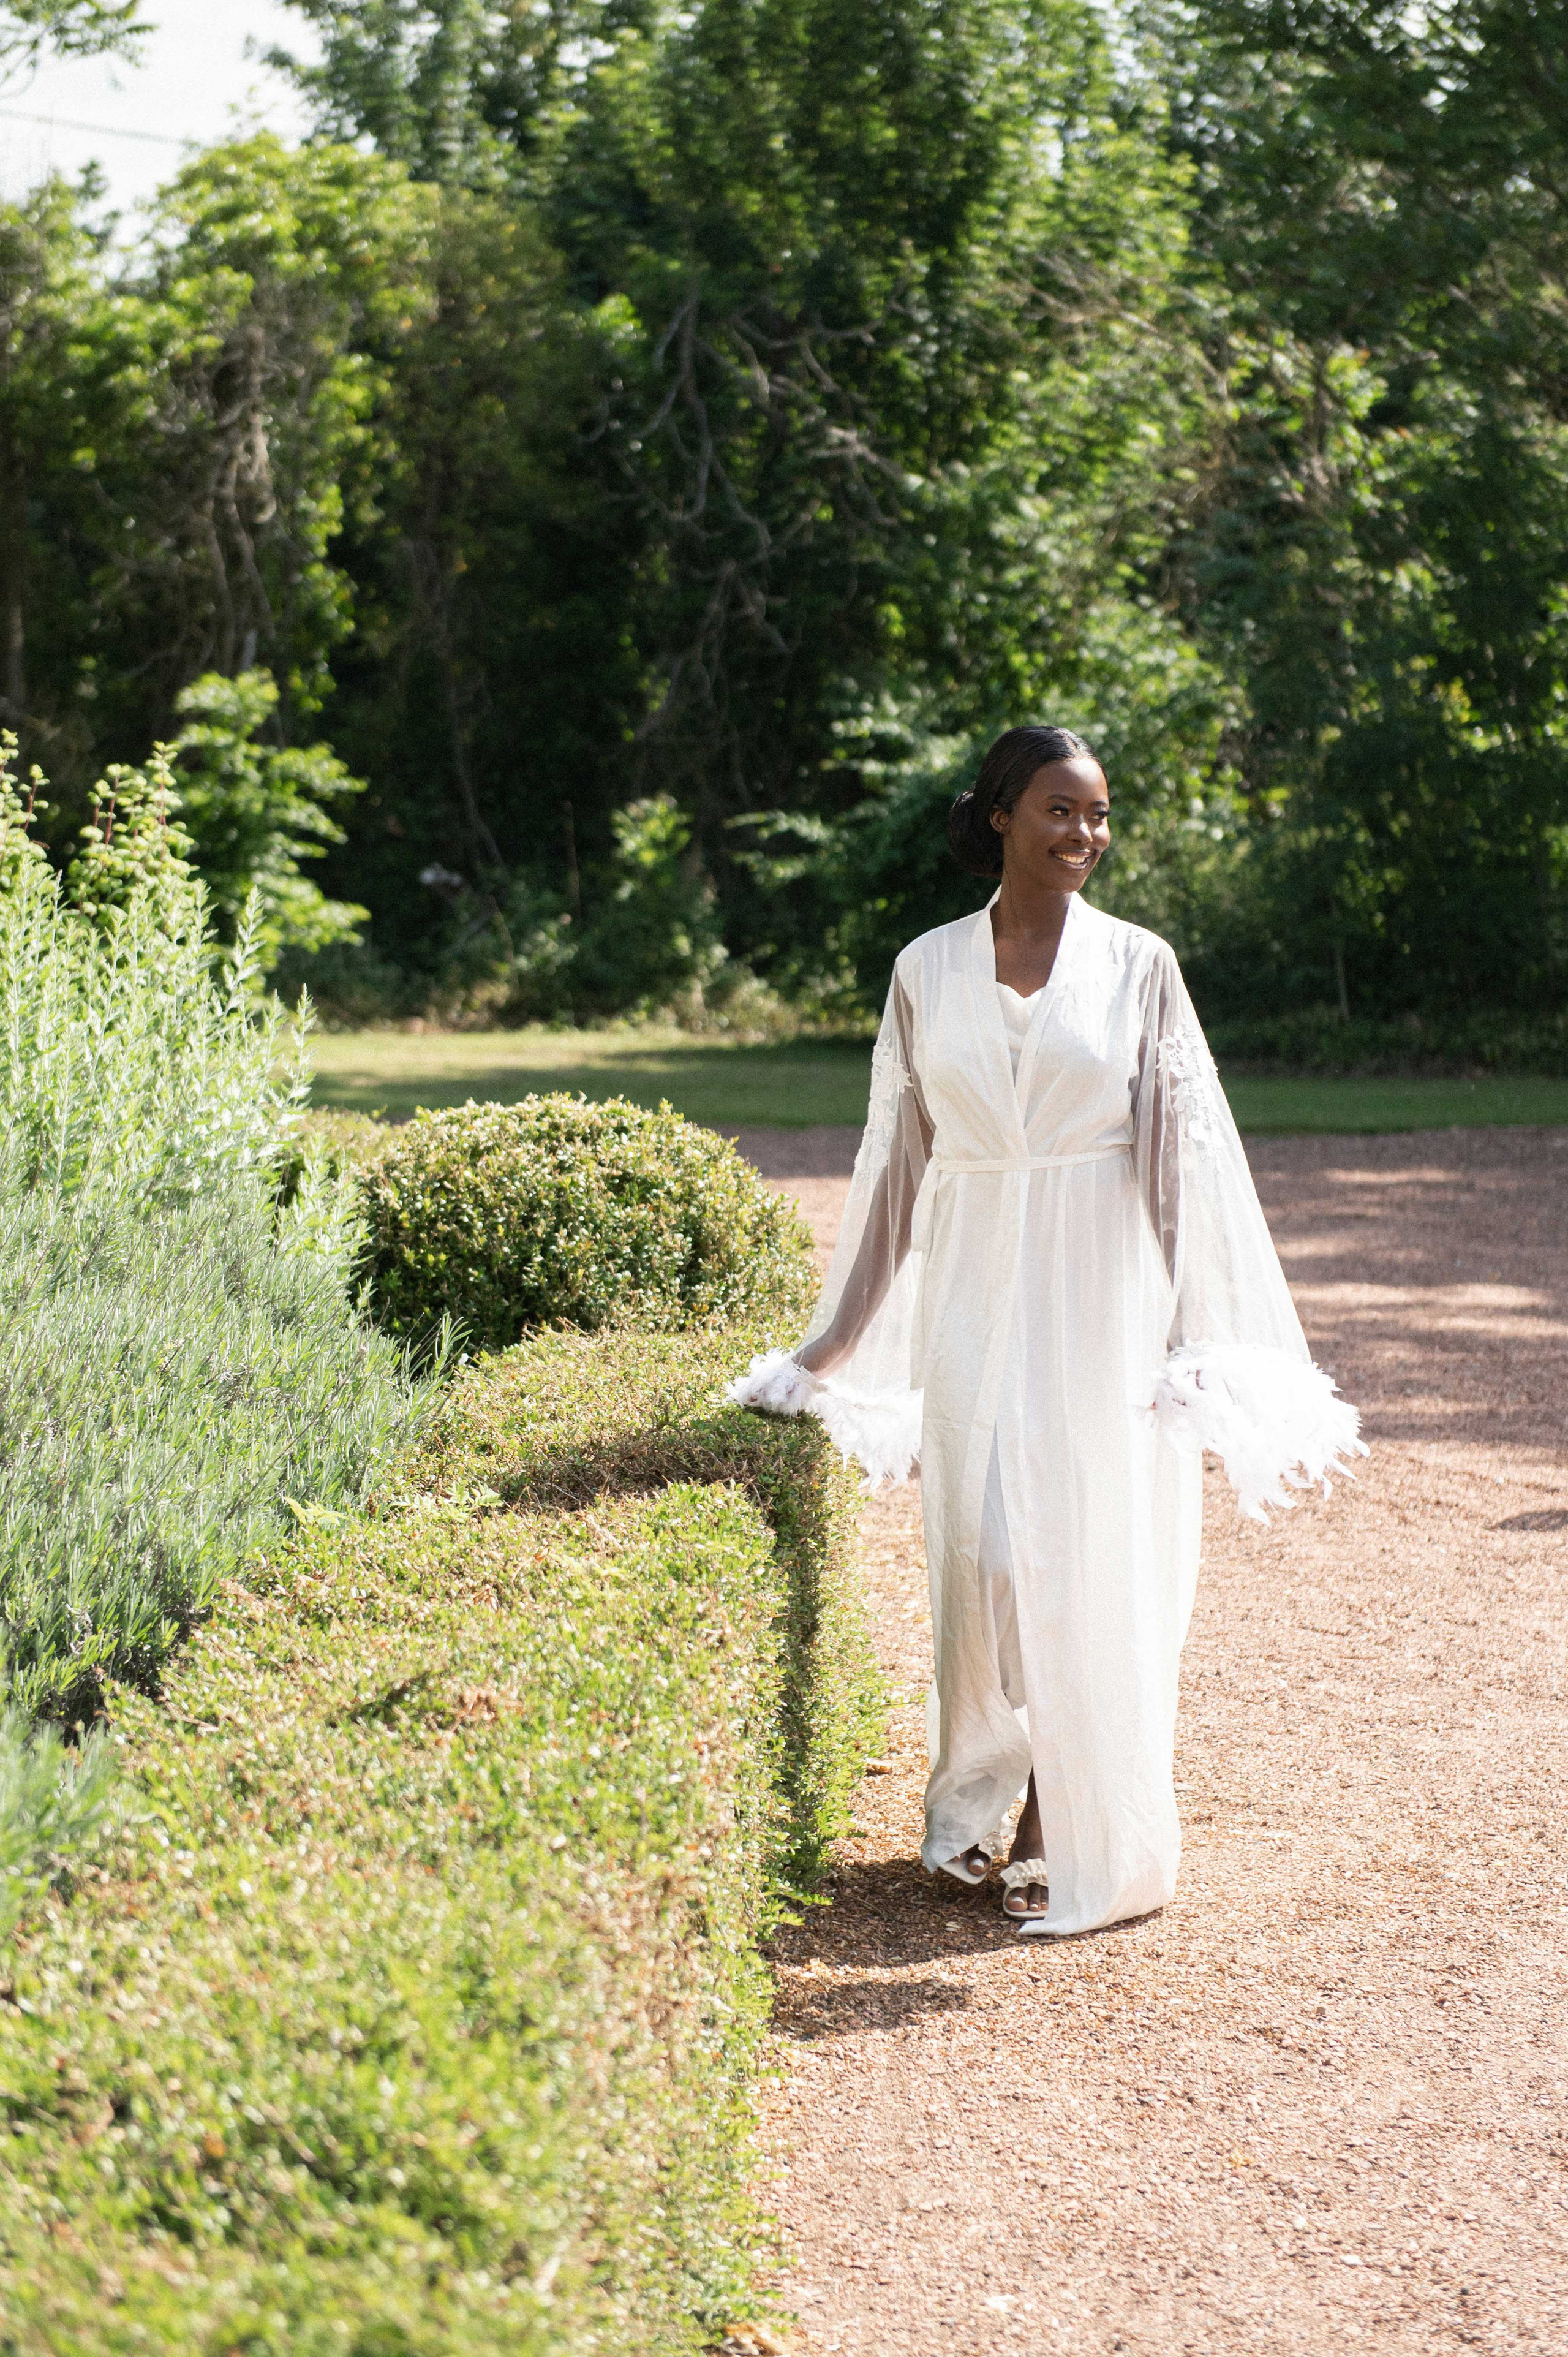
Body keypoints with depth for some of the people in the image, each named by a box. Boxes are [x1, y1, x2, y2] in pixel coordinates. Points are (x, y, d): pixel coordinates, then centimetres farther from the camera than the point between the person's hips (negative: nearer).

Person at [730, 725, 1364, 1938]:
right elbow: (899, 1159, 10)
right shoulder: (928, 971, 6)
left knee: (1094, 1552, 0)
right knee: (982, 1542, 0)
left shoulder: (1138, 964, 1)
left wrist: (1196, 1329, -9)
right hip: (973, 1292, 1)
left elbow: (1187, 1153, -1)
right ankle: (984, 1792, 20)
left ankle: (1085, 1835, 10)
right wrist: (837, 1338, 10)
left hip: (1101, 1292, -1)